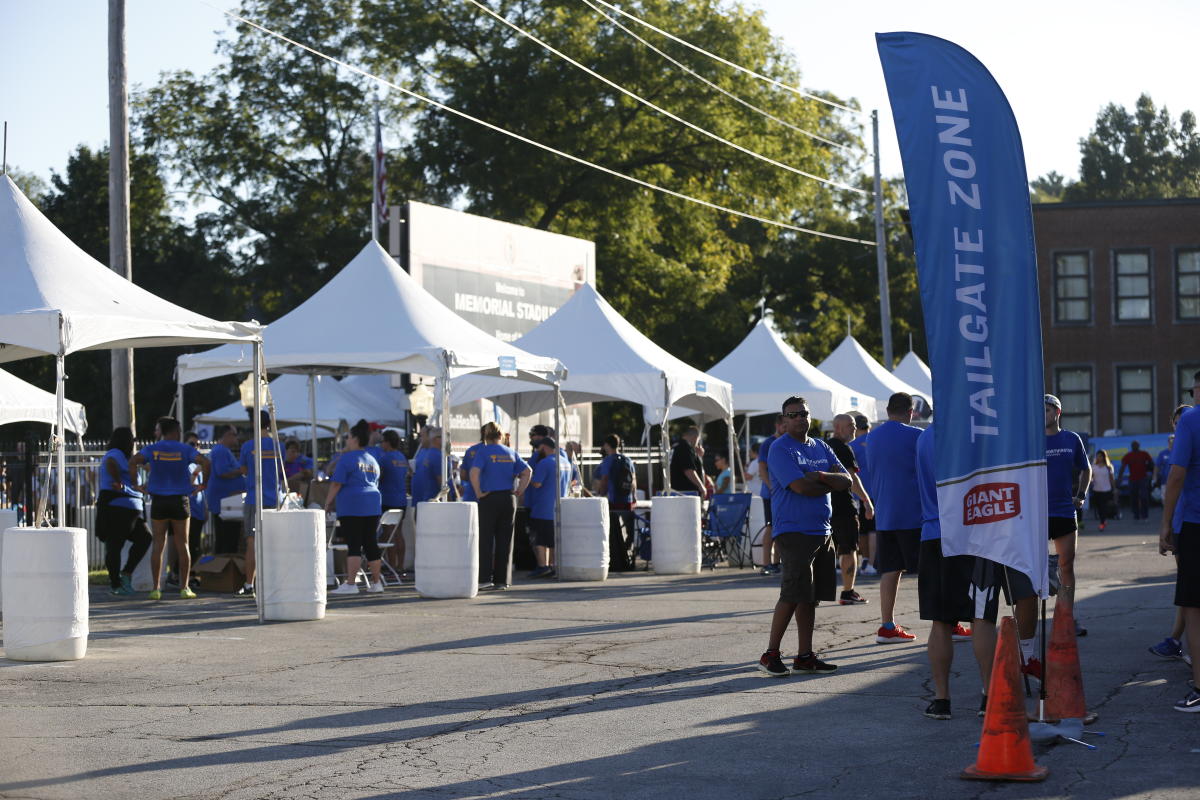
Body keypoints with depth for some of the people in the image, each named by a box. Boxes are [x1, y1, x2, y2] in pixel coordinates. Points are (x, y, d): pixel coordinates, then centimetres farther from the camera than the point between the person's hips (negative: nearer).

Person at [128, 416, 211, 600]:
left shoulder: (152, 449, 3)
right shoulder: (185, 450, 0)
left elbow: (133, 461, -12)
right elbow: (204, 462, -14)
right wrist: (204, 483, -3)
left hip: (158, 501, 1)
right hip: (179, 501, -1)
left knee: (158, 544, 4)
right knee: (182, 545, 5)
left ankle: (156, 588, 1)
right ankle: (184, 587, 3)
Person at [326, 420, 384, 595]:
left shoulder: (347, 458, -6)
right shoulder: (373, 461, 17)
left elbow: (336, 483, -10)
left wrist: (328, 502, -1)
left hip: (351, 507, -7)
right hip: (373, 506, 7)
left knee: (353, 544, -10)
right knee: (370, 543, 9)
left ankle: (350, 584, -14)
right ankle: (376, 582, 12)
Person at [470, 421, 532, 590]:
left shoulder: (483, 451, -6)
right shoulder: (511, 453, 8)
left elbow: (474, 472, -20)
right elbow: (527, 471, 5)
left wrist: (478, 492, -11)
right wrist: (519, 491, 7)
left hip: (489, 499, -4)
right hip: (508, 499, 4)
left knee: (486, 539, 3)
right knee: (505, 541, 7)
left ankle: (485, 578, -2)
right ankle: (502, 580, 8)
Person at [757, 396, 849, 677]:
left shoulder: (821, 448, 16)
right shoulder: (780, 449, -7)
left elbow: (846, 481, 7)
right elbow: (801, 486, -19)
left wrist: (820, 476, -12)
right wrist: (831, 483, -3)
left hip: (822, 532, 7)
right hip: (794, 533, -7)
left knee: (811, 597, 8)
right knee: (793, 596, -12)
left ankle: (804, 656, 12)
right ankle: (770, 655, -5)